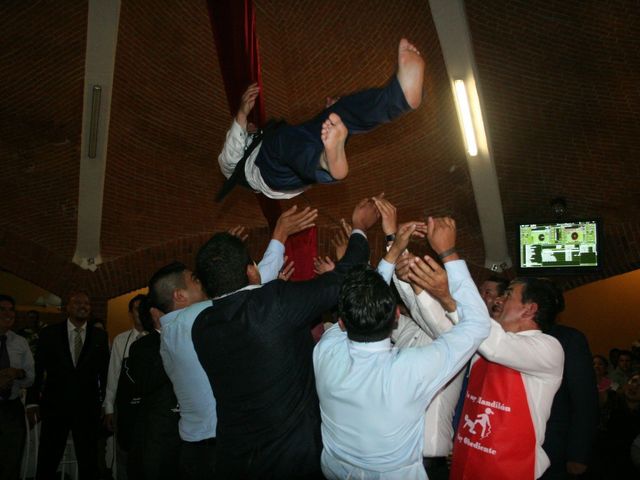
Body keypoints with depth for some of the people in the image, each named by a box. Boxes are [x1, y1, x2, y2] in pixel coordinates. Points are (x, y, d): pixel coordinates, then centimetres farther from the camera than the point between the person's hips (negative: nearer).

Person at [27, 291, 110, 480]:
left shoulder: (100, 336, 4)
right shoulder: (49, 333, 2)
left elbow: (104, 371, 5)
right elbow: (37, 369, 1)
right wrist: (33, 401, -4)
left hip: (87, 408, 1)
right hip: (54, 406, -1)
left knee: (88, 462, 10)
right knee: (47, 462, 9)